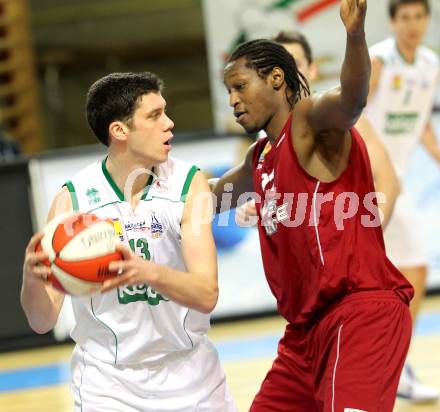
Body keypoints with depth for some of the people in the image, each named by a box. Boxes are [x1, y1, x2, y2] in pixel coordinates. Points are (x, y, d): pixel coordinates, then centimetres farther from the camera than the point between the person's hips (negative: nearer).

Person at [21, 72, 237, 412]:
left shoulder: (190, 184, -12)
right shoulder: (73, 199, -14)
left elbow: (206, 296, -21)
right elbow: (43, 321, -13)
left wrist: (149, 272, -42)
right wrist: (32, 279, -36)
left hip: (189, 373, 1)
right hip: (108, 382, -1)